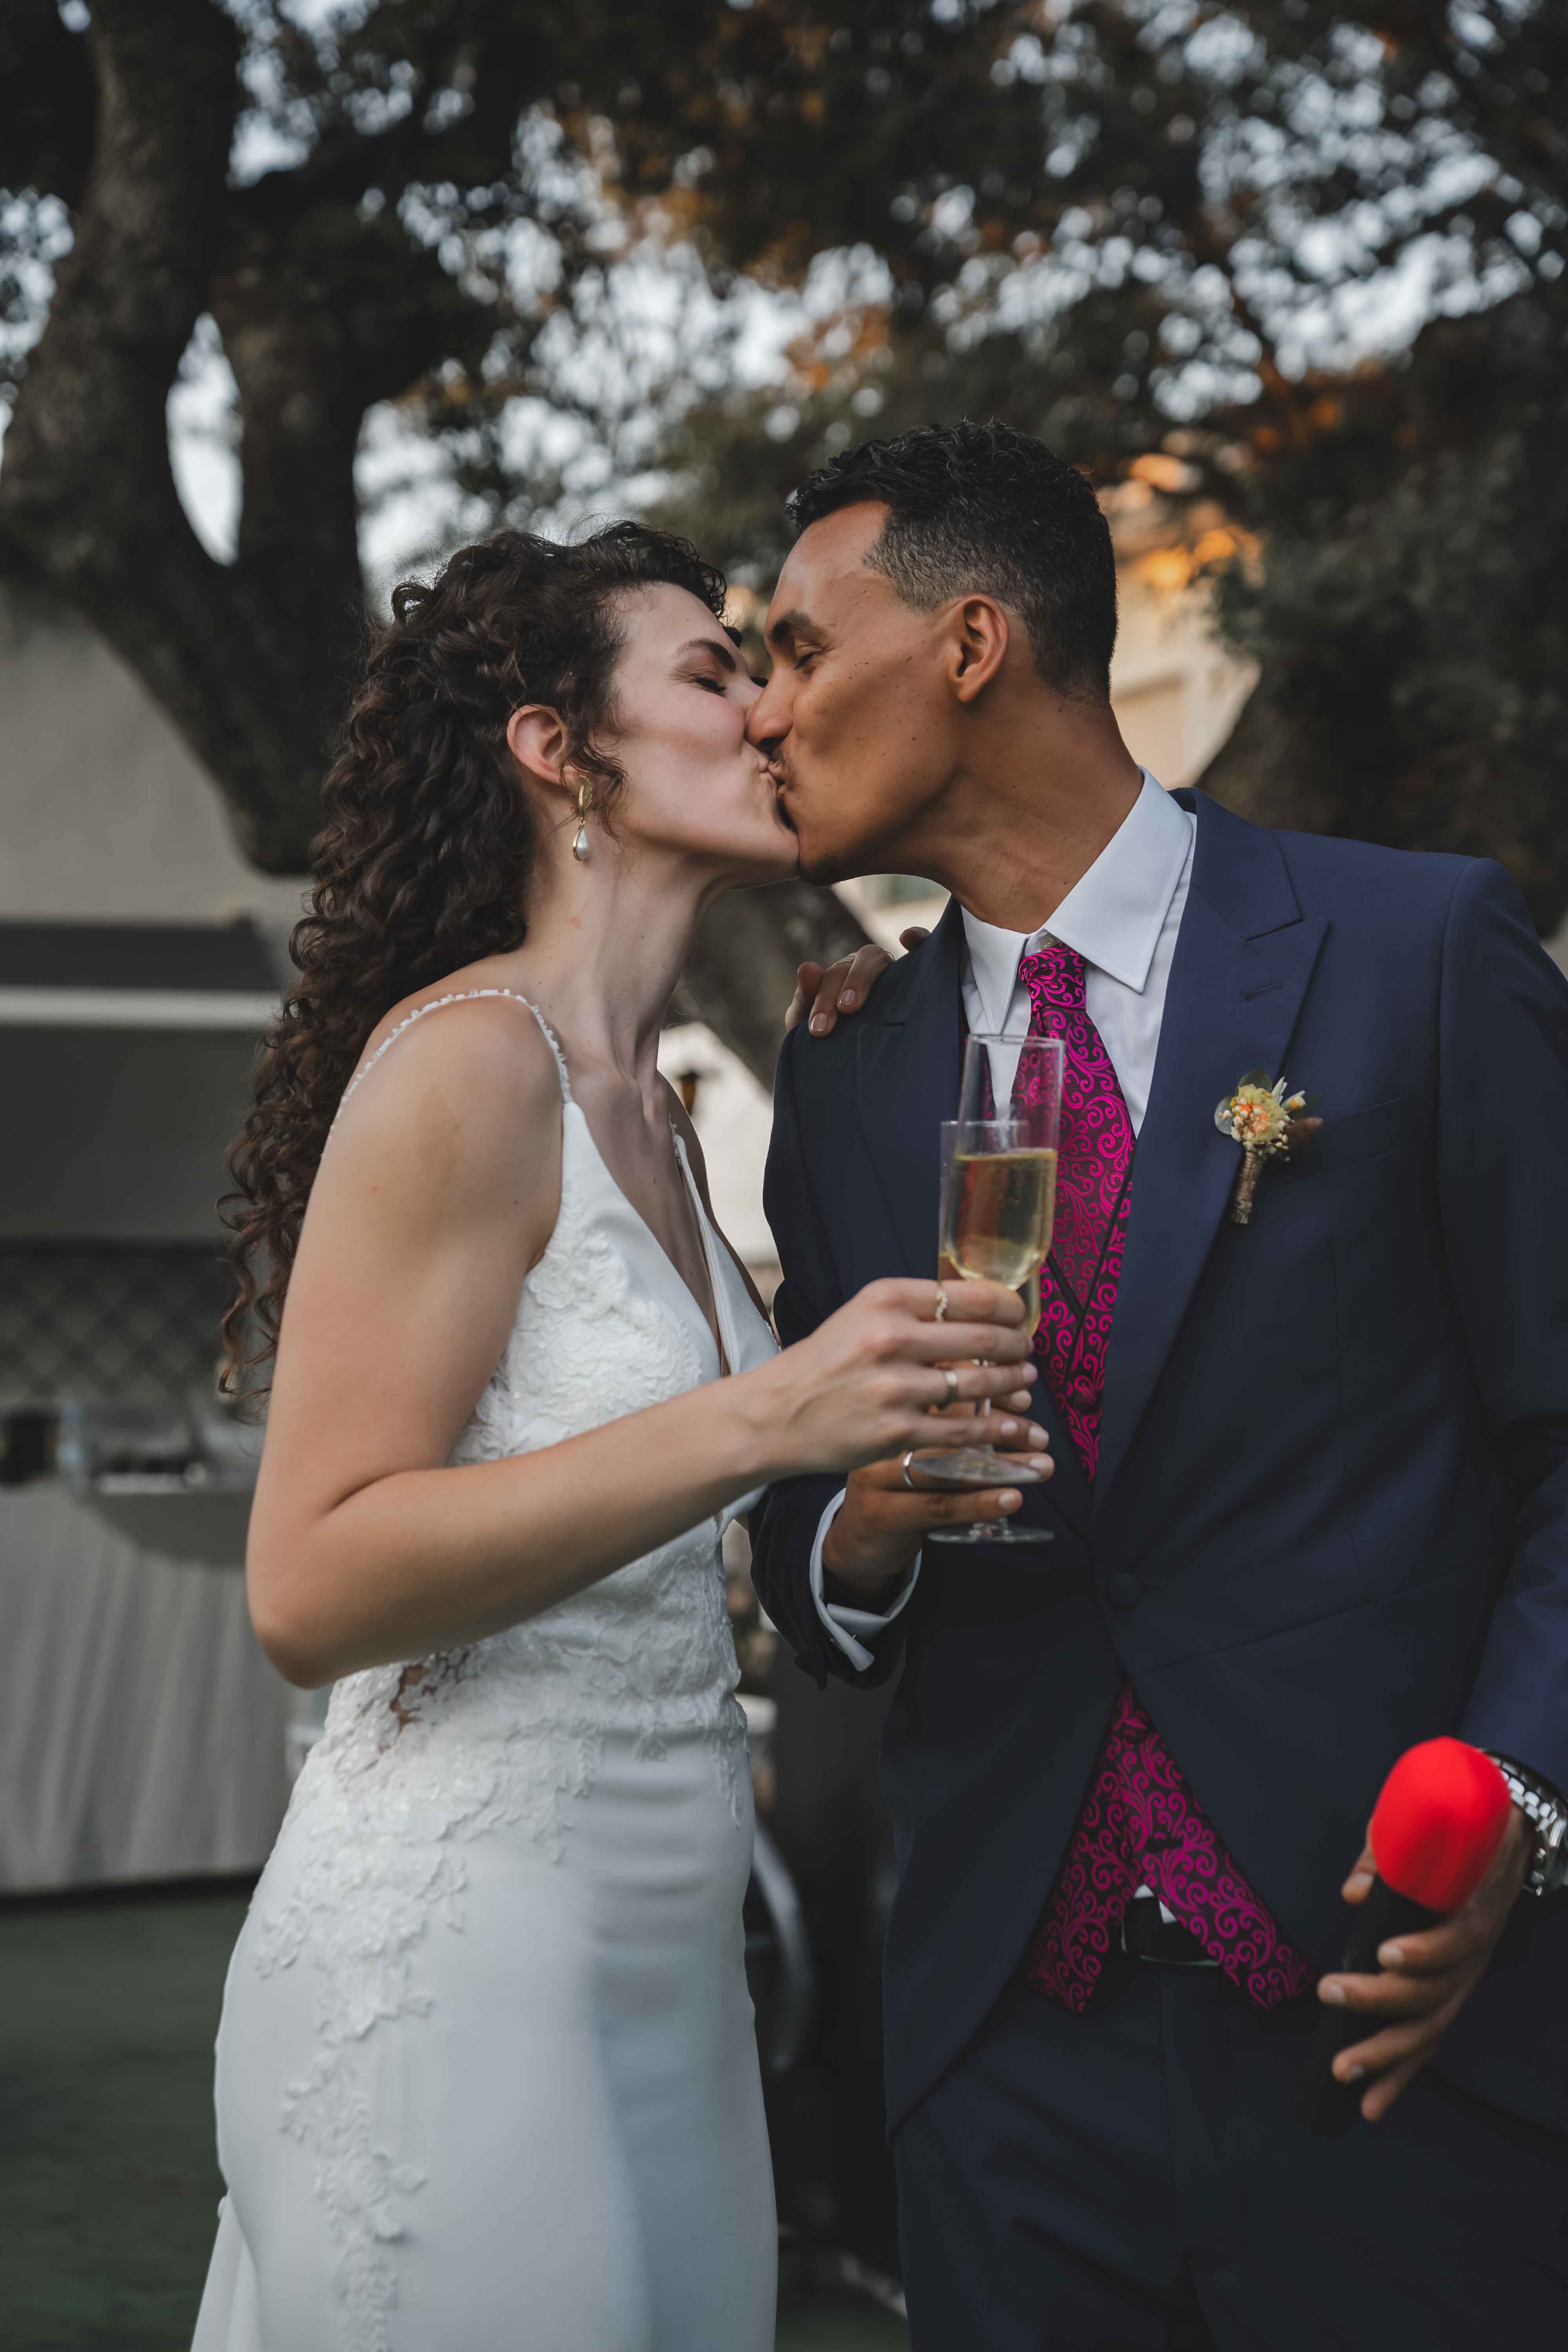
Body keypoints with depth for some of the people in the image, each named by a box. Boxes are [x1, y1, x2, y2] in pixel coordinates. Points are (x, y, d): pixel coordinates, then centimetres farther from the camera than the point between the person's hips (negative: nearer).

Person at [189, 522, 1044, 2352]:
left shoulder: (654, 1115, 13)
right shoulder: (468, 1054, -14)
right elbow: (313, 1586, -21)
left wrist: (877, 1485, 8)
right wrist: (758, 1422, -26)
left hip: (657, 1953, 9)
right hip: (459, 1957, -9)